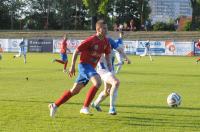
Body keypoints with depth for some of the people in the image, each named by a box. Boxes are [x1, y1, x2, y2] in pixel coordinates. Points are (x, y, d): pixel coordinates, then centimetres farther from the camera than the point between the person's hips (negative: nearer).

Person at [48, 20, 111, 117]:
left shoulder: (105, 42, 4)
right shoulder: (91, 40, -17)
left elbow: (107, 55, 17)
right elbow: (76, 51, -12)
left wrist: (109, 66, 4)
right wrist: (72, 66, -14)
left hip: (91, 67, 8)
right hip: (84, 64, -8)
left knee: (75, 90, 11)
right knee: (98, 82, -28)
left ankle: (55, 105, 22)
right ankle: (85, 108, -23)